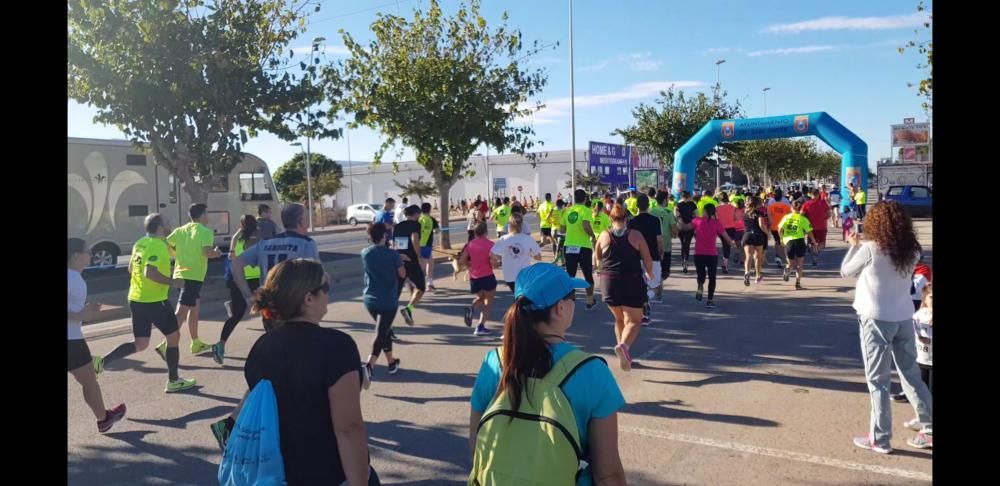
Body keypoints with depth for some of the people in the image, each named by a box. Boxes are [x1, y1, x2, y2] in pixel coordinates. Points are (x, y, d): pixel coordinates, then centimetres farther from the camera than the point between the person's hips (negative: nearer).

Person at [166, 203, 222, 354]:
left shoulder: (181, 230, 10)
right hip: (193, 276, -8)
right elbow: (207, 251, -23)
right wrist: (216, 253, -3)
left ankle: (196, 343, 28)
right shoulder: (205, 231, -9)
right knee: (181, 313, -9)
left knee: (195, 309, 20)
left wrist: (180, 251, 19)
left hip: (181, 274, 8)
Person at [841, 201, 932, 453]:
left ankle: (880, 439, 12)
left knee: (878, 381, 5)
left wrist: (854, 245, 11)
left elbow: (845, 272, -2)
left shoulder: (871, 249, -15)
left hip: (877, 319, -5)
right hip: (904, 318, 5)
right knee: (911, 376, 18)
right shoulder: (911, 251, 0)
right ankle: (929, 430, 24)